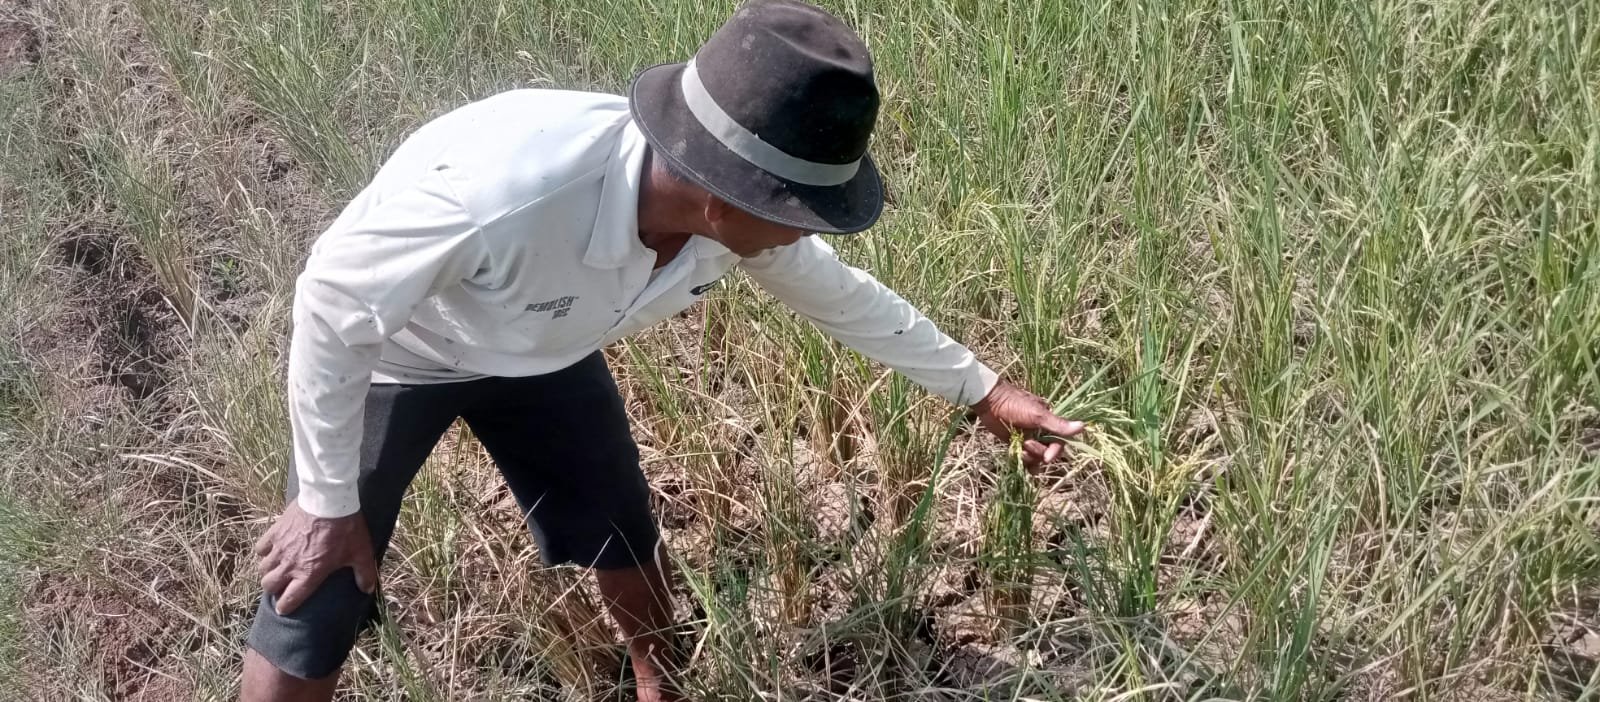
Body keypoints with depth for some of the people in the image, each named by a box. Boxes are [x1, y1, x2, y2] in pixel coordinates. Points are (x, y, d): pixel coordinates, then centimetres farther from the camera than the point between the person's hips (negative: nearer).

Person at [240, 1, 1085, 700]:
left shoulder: (738, 215, -26)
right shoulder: (497, 193, -46)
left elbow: (842, 295, -3)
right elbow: (332, 309, -29)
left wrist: (983, 391, 5)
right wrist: (328, 503, -18)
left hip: (541, 354, 5)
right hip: (388, 353, -4)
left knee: (626, 547, 13)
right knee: (316, 613, -3)